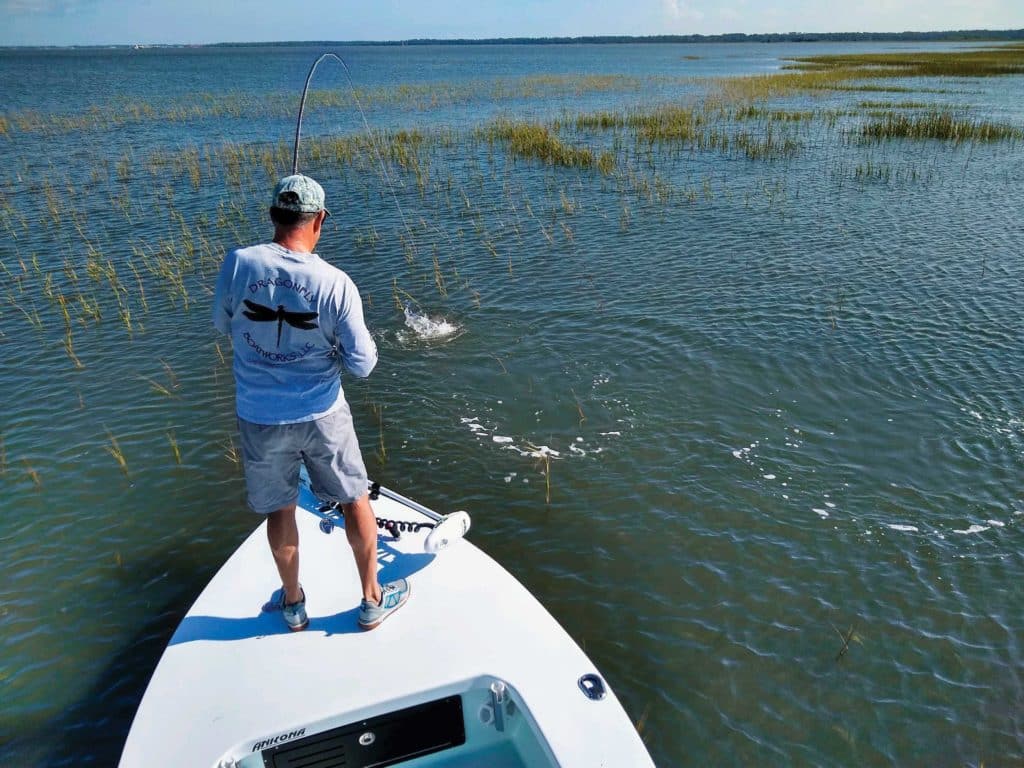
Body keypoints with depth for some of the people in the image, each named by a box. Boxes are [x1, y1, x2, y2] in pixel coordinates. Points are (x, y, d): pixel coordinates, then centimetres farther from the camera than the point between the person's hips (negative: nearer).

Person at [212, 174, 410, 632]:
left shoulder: (238, 263, -13)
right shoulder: (336, 283, -18)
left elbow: (223, 325, 6)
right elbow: (361, 365, -13)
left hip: (260, 417, 2)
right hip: (321, 415, -2)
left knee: (280, 510, 20)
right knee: (355, 501, 18)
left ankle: (293, 604, 40)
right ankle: (373, 601, 33)